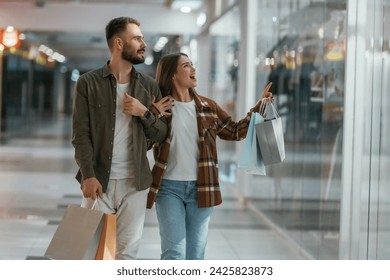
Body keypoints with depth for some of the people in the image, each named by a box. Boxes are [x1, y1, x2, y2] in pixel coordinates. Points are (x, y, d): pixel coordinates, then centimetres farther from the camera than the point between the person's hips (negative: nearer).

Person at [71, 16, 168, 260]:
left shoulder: (149, 86, 8)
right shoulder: (88, 83, 0)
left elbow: (161, 134, 10)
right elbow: (81, 134, -5)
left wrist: (144, 113, -10)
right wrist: (88, 175, -16)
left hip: (135, 182, 2)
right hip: (99, 180, -2)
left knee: (127, 251, 3)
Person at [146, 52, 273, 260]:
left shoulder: (208, 107, 8)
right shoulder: (159, 106, -3)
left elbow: (235, 131, 15)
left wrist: (259, 108, 7)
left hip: (201, 188, 4)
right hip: (169, 187, -4)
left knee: (196, 255, 10)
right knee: (174, 254, -6)